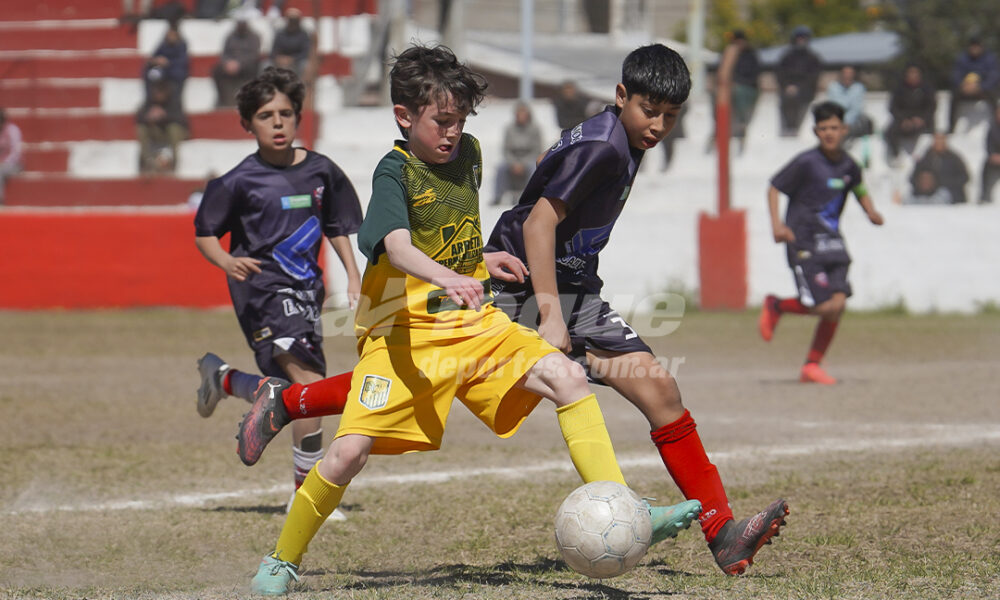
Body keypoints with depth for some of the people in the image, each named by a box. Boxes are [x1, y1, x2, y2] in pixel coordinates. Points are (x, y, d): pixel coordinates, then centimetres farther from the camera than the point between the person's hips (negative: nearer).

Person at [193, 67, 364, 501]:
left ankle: (222, 378, 39)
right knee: (311, 384, -20)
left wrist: (353, 277, 10)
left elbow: (336, 227, 19)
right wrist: (226, 262, -20)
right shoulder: (240, 181, -7)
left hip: (305, 288, 6)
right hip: (264, 289, -6)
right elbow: (204, 233, -1)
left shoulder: (320, 171, 6)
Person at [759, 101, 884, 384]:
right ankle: (775, 306, 14)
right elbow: (774, 188, -5)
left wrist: (871, 211, 8)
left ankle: (811, 366, 11)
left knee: (838, 303, -5)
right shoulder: (806, 162, -11)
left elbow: (859, 189, 27)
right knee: (826, 307, -14)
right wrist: (777, 224, -17)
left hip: (832, 241, 6)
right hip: (804, 243, -6)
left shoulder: (849, 165, 6)